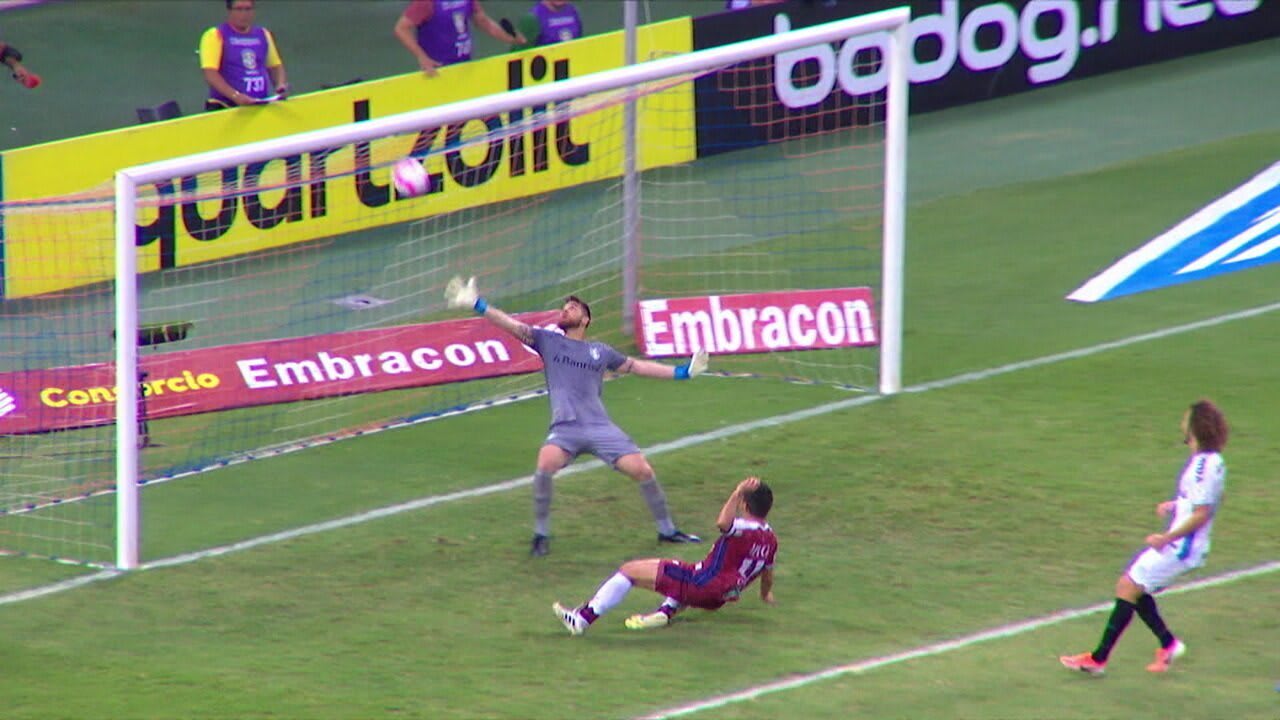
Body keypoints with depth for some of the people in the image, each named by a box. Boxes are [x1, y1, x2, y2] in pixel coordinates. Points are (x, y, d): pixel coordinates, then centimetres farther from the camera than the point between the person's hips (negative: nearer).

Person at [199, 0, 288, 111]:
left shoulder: (263, 34, 14)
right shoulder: (215, 35, -3)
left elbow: (275, 66, 23)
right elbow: (210, 74, -13)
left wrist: (281, 84, 0)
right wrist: (235, 95, -25)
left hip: (261, 108, 5)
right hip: (225, 107, -5)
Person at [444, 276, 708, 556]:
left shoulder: (600, 352, 18)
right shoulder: (548, 341, 14)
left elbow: (636, 366, 28)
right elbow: (512, 325, 5)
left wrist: (681, 372, 28)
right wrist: (475, 304, -6)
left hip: (600, 427, 2)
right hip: (564, 429, -2)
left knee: (642, 470, -7)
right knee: (546, 465, -31)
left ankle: (666, 530, 16)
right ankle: (541, 535, -14)